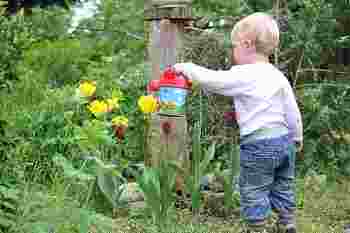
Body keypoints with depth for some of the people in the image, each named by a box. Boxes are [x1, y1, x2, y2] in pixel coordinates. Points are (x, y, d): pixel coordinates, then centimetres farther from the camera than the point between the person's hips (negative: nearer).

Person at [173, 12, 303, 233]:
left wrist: (186, 68, 2)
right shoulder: (279, 76, 6)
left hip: (258, 145, -7)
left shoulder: (243, 75, -14)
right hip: (285, 141, 7)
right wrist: (297, 139, 24)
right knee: (283, 190, 20)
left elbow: (211, 80, -14)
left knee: (254, 195, 6)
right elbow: (293, 113, 10)